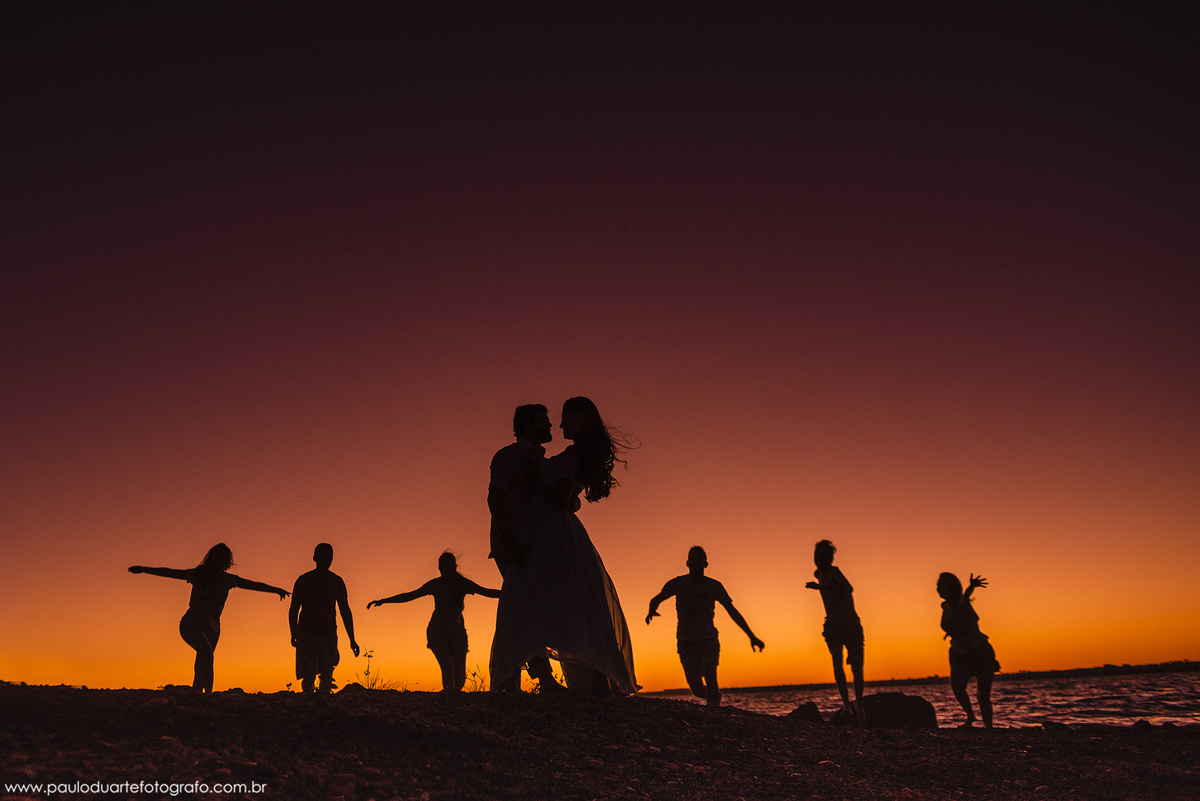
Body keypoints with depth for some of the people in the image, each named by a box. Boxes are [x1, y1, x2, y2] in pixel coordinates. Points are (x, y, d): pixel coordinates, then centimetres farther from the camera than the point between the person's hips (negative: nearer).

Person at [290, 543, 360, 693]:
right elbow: (293, 610, 5)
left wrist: (352, 640, 8)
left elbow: (345, 611, 14)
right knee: (308, 676, -7)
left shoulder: (336, 581, 12)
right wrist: (294, 635, -11)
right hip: (306, 634, -1)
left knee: (327, 674, -12)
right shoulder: (303, 580, 7)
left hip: (328, 632, 1)